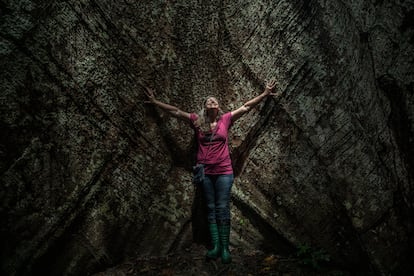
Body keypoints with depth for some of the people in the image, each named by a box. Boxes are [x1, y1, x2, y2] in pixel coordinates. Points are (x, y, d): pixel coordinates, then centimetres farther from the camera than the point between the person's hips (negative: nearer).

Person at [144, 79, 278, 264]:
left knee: (222, 209, 1)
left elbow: (246, 107, 6)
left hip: (224, 172, -1)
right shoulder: (197, 121, 6)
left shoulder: (225, 119, 5)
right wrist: (155, 102, 7)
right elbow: (176, 112, 8)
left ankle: (225, 248, 5)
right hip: (205, 172, 1)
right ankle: (215, 246, 10)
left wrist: (264, 94, 3)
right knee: (211, 209, 6)